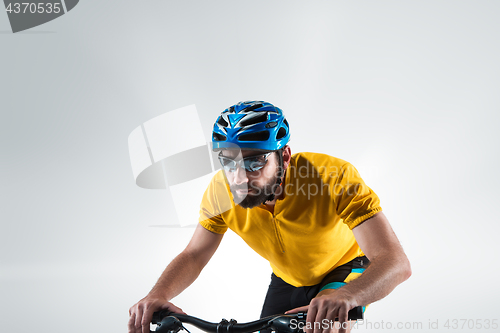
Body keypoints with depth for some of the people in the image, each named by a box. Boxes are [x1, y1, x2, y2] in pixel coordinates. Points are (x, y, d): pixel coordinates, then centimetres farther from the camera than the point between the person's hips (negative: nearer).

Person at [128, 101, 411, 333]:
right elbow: (193, 256, -14)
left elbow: (396, 261, -44)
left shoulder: (334, 176, -37)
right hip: (287, 280, 4)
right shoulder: (222, 191, -25)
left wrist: (343, 297, -65)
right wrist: (158, 296, -35)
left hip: (348, 272, -4)